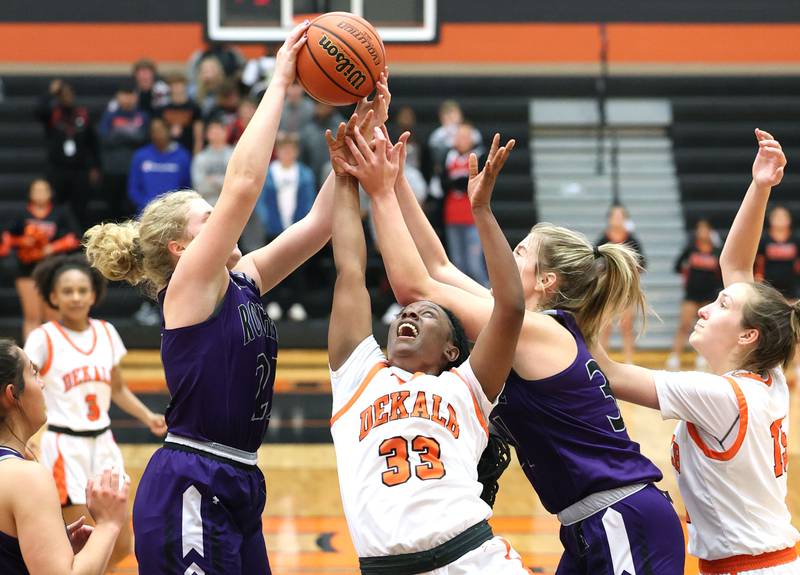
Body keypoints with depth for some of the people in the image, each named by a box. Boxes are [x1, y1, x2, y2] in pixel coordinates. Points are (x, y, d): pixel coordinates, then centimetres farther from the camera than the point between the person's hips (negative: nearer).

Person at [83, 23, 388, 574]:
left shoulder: (243, 280, 13)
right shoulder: (188, 285, -8)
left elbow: (320, 221, 11)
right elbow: (244, 183, -18)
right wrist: (280, 83, -15)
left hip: (234, 487, 9)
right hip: (188, 491, -9)